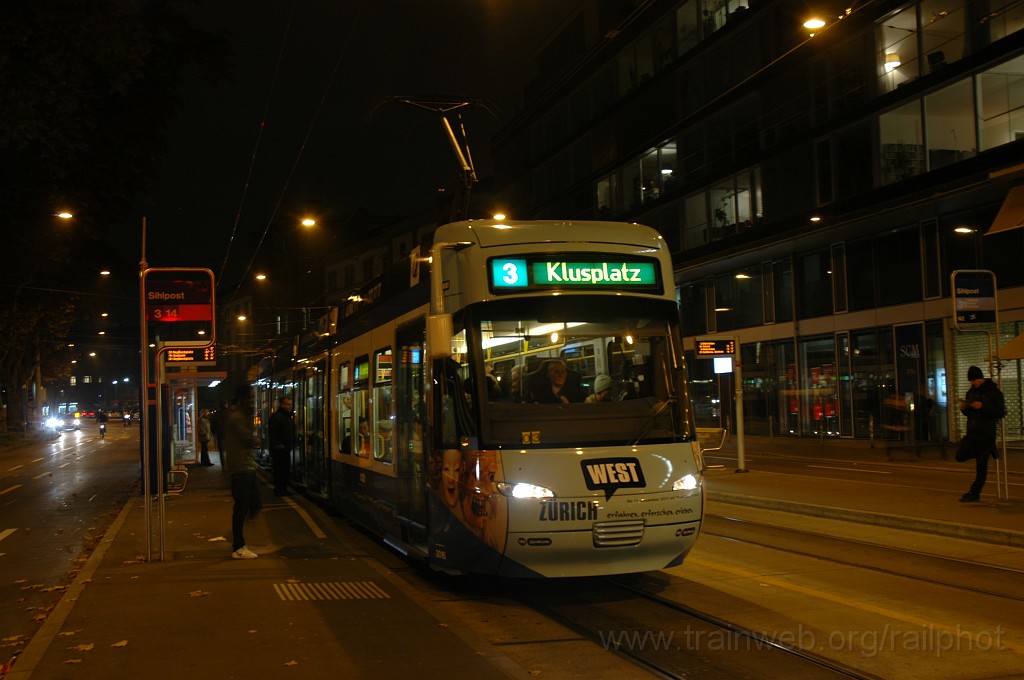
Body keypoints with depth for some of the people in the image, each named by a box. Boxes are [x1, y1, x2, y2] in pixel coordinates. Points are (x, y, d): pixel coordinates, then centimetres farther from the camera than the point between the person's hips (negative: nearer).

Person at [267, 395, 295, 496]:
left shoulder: (290, 416, 16)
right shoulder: (276, 416, -12)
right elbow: (272, 433, -17)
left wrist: (292, 443, 14)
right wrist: (277, 445, -19)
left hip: (287, 448, 9)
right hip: (279, 449, -9)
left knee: (286, 469, 12)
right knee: (279, 469, -4)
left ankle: (284, 489, 20)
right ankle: (279, 490, 2)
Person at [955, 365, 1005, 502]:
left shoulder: (994, 392, -7)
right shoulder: (971, 392, 13)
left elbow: (1001, 413, -13)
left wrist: (983, 407, -24)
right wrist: (964, 408, -2)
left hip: (986, 433, -7)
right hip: (971, 431, 7)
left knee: (981, 465, -3)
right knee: (960, 455, -5)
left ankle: (974, 493, 5)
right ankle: (989, 449, 17)